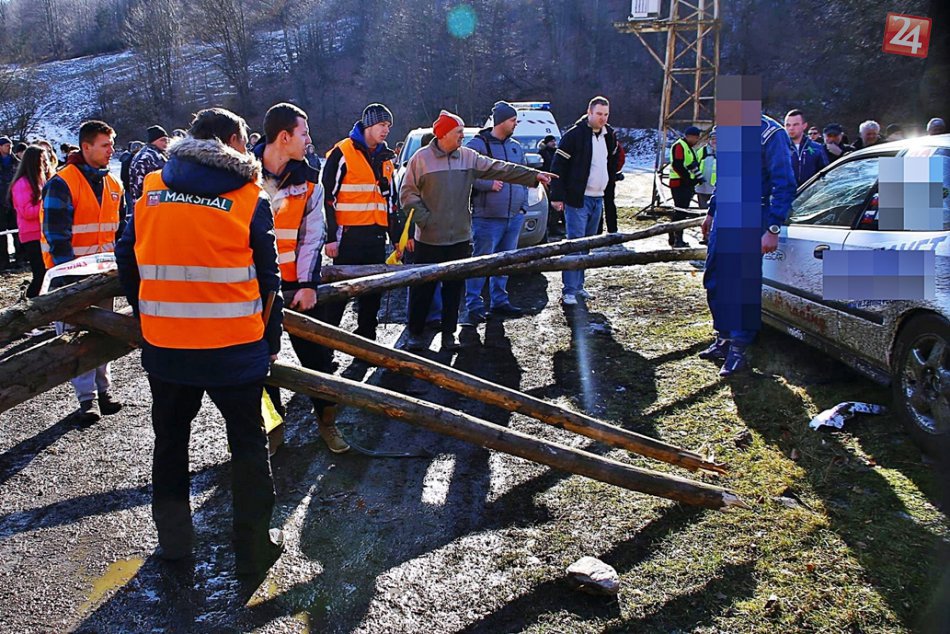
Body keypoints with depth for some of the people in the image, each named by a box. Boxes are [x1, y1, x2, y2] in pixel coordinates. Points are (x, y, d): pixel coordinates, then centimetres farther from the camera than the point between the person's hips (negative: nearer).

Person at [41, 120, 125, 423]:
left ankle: (103, 390, 21)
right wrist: (68, 271, -19)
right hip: (72, 274, -6)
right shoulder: (62, 183, -11)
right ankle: (87, 397, 5)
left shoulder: (113, 185, 9)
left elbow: (121, 229, 15)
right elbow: (56, 234, -16)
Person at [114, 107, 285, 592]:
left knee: (169, 439, 21)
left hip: (163, 346, 3)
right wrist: (272, 339, 7)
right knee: (247, 443, 11)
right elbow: (266, 278, -3)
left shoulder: (150, 191, 4)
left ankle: (173, 538, 34)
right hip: (235, 348, -3)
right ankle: (254, 551, 18)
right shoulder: (250, 198, -6)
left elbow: (127, 261, 10)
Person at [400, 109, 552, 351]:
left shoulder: (468, 157, 7)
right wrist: (423, 219, -12)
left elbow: (499, 169, 4)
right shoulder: (421, 158, -4)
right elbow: (408, 193, -4)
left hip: (460, 238, 4)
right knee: (423, 288, 3)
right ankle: (415, 333, 16)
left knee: (454, 288, 9)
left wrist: (533, 175, -2)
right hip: (429, 239, -4)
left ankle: (448, 333, 20)